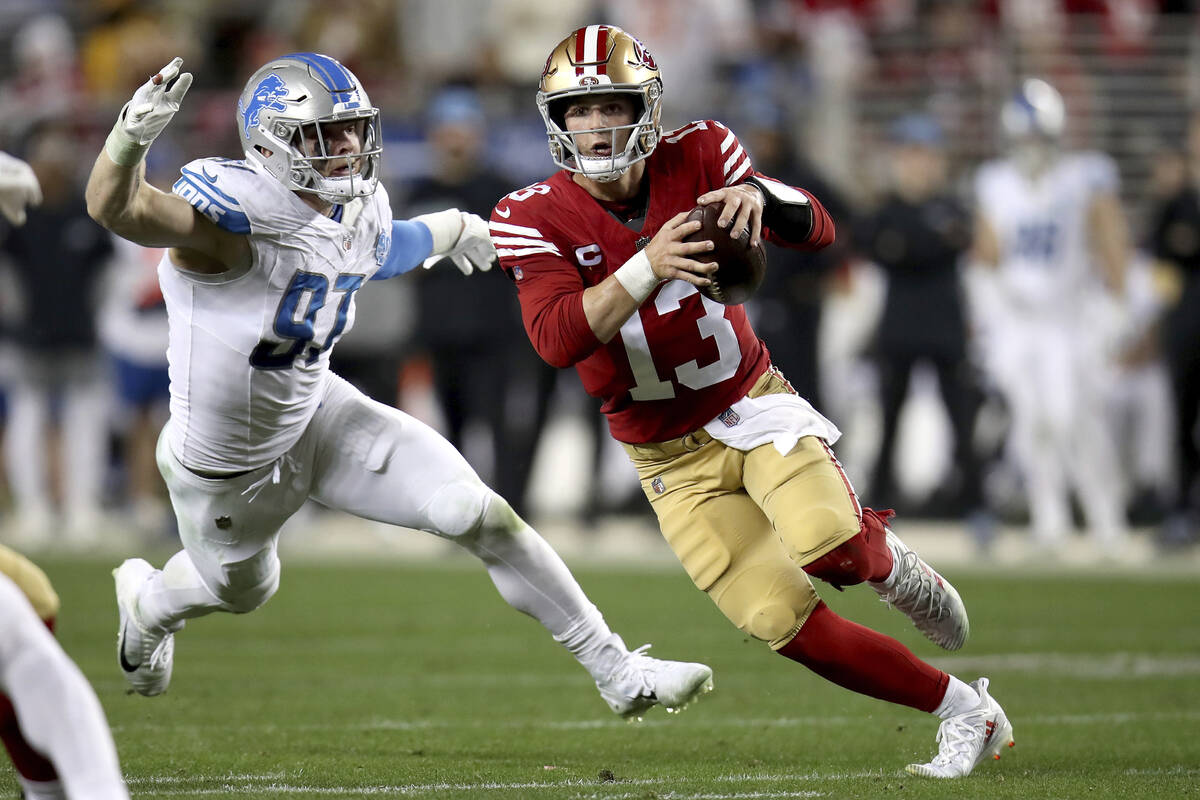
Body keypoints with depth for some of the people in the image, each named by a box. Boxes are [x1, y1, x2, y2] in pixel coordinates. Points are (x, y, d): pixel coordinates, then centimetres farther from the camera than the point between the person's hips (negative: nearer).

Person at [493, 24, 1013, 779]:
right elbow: (557, 338, -28)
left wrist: (758, 195, -33)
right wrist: (646, 270, -42)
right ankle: (965, 710, 5)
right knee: (788, 624, -10)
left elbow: (818, 229, -10)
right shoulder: (534, 219, -12)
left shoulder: (696, 159, -8)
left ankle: (886, 560, 8)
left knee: (830, 545, -29)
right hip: (672, 459, 0)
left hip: (753, 405, 0)